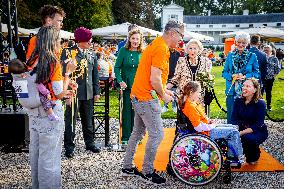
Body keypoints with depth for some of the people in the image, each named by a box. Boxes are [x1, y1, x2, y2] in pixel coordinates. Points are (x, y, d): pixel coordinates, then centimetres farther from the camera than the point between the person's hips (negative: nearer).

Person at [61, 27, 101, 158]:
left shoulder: (92, 55, 11)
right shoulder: (68, 52, -5)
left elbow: (95, 75, 14)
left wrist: (97, 92, 10)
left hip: (88, 93, 5)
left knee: (88, 120, 15)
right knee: (71, 120, 2)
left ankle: (89, 143, 29)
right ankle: (69, 146, 13)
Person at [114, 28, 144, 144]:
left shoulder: (143, 53, 2)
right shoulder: (123, 51, -4)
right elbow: (117, 67, -3)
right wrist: (120, 81, -15)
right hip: (126, 86, -2)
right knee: (127, 110, 3)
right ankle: (125, 137, 14)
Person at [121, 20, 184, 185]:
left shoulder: (156, 45, 15)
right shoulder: (161, 49, -17)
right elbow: (155, 79, -23)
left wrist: (164, 90, 16)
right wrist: (164, 96, -8)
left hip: (139, 96, 11)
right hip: (147, 97, -11)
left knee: (138, 132, 17)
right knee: (157, 134, -3)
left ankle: (127, 167, 27)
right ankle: (147, 172, 10)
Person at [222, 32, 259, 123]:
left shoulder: (252, 56, 3)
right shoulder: (230, 55, 8)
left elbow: (257, 73, 3)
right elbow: (224, 72, 9)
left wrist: (245, 76, -13)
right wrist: (232, 76, -11)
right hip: (231, 91, 1)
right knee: (231, 116, 5)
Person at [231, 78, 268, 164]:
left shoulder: (260, 103, -17)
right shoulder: (238, 101, -3)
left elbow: (257, 125, -22)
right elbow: (234, 119, -7)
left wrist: (242, 132, -35)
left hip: (259, 131, -3)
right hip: (242, 128, 4)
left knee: (248, 138, -35)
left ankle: (253, 157, -1)